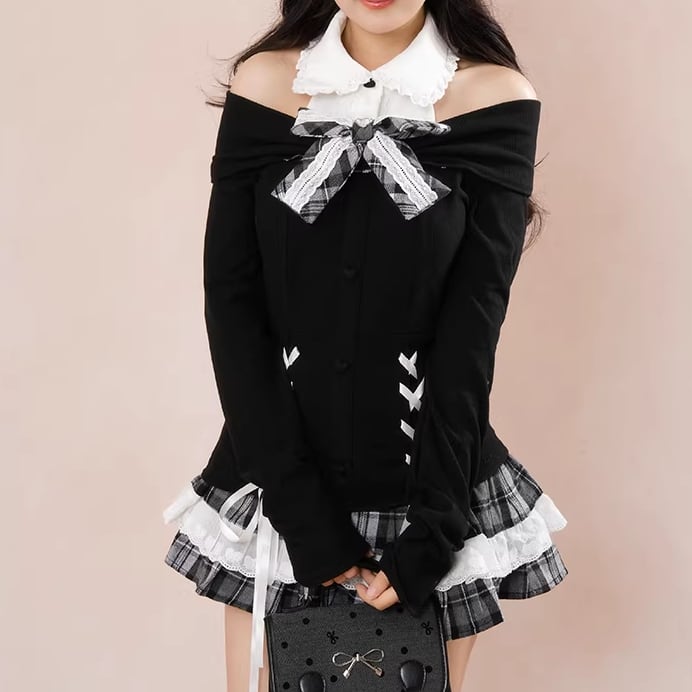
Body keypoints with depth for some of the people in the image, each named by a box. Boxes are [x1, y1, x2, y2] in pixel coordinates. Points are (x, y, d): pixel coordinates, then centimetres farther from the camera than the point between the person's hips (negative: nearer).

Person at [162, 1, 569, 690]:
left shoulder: (496, 98, -6)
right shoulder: (264, 83, -2)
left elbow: (473, 327, -9)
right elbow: (231, 301, -6)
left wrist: (431, 536, -12)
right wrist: (302, 515, -12)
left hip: (433, 486, -1)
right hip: (280, 478, 1)